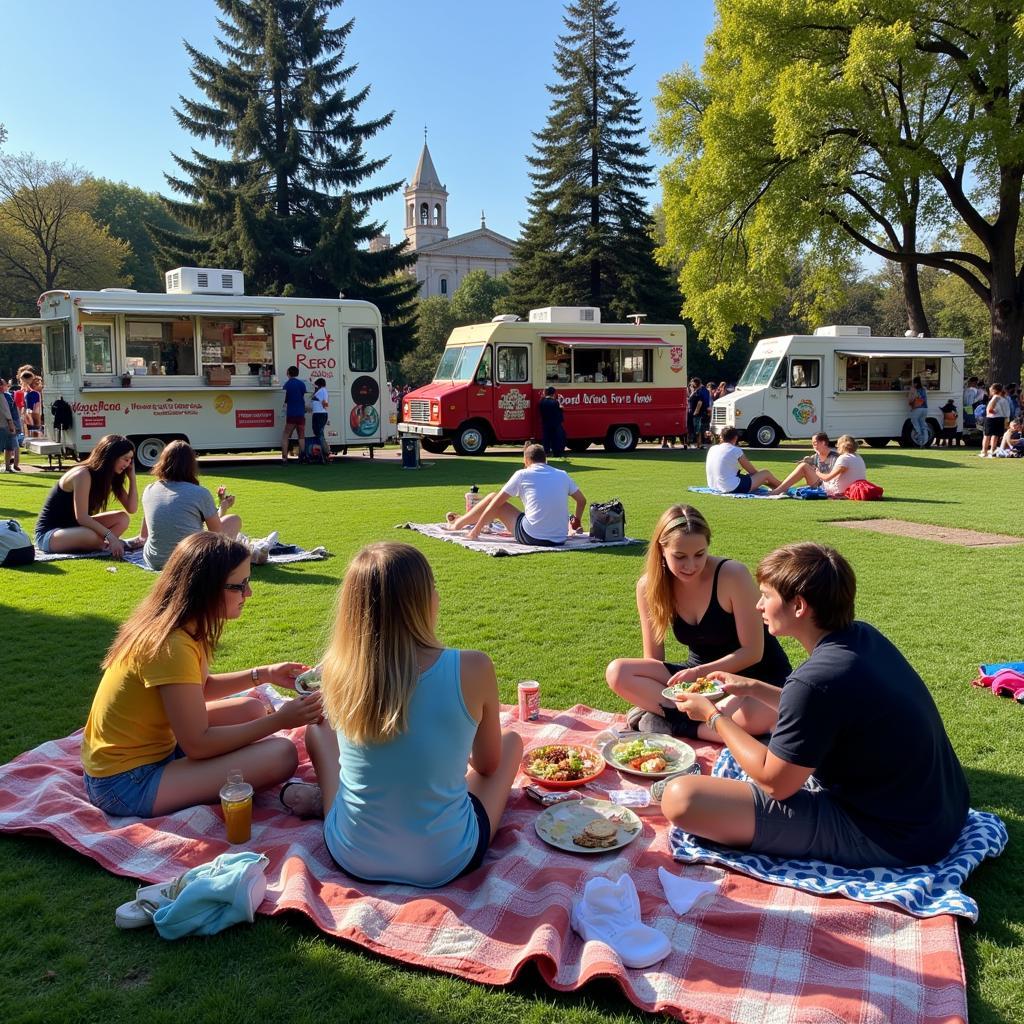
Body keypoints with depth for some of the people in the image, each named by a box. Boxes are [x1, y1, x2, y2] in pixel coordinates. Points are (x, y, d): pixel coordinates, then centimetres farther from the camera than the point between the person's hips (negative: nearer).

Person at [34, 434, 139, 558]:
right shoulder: (83, 475, -23)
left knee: (123, 519, -10)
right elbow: (81, 517, -28)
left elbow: (132, 509, -5)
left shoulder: (108, 476, 2)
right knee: (92, 535, -38)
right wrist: (110, 536, -33)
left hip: (74, 528, 8)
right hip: (48, 534, -8)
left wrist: (132, 476, -8)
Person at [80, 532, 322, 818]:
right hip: (125, 785, -10)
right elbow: (197, 744, -23)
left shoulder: (176, 626, 1)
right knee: (281, 755, -21)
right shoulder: (172, 647, -27)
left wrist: (263, 674, 7)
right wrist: (279, 720, -18)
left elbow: (200, 687, 18)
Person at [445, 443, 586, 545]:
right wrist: (576, 521, 33)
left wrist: (477, 529, 12)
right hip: (560, 540, 5)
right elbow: (582, 501, 15)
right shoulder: (562, 475, 8)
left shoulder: (523, 475, -2)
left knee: (493, 498, 14)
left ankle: (458, 524, 35)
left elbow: (496, 503, 3)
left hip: (532, 537, -4)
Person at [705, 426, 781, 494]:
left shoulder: (712, 449, 7)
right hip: (733, 489, -7)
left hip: (714, 488, 7)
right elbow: (752, 471, 0)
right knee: (766, 473, 9)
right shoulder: (736, 450, -11)